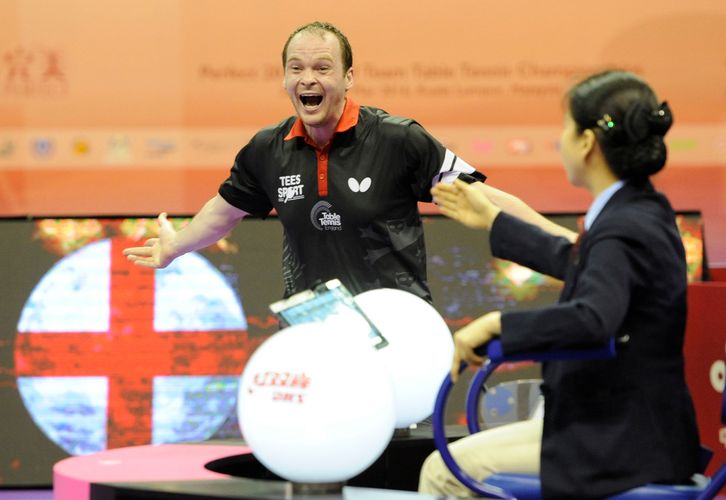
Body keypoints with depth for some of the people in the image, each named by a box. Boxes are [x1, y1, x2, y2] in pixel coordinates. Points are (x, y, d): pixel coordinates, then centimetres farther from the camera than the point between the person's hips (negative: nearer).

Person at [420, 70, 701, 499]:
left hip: (622, 447, -10)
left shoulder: (621, 232, -22)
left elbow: (594, 319, -41)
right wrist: (492, 221, 36)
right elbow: (575, 263, 29)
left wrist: (497, 324, -33)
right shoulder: (646, 211, 10)